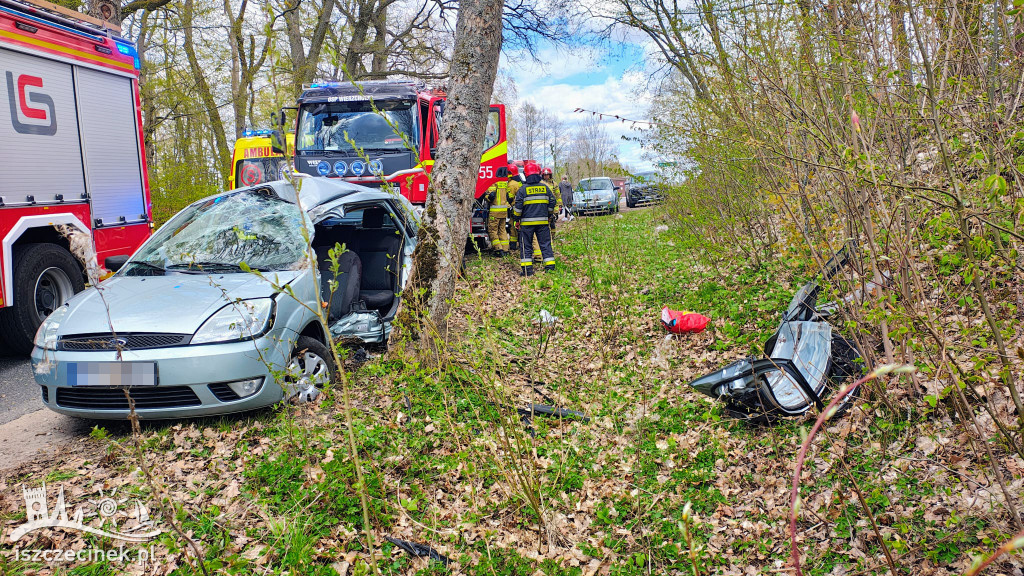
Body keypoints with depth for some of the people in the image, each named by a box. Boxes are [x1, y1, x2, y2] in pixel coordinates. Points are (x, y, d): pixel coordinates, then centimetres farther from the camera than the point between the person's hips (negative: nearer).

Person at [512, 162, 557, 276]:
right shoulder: (545, 187, 4)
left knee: (525, 245, 5)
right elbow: (552, 202, 10)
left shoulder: (523, 189, -6)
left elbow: (518, 206, -7)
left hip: (527, 222, -3)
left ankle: (527, 269, 2)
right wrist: (548, 215, 23)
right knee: (545, 244, 8)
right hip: (543, 221, 3)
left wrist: (517, 218, 6)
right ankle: (550, 266, 7)